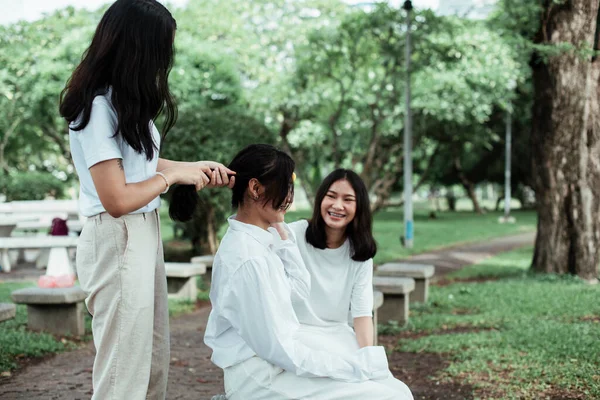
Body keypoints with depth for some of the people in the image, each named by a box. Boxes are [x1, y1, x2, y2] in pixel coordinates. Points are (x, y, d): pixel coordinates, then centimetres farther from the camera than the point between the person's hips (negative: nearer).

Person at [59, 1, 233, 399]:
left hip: (145, 234, 10)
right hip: (118, 242, -9)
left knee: (154, 360, 16)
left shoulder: (124, 101, 8)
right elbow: (117, 199, -21)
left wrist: (195, 167, 13)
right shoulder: (98, 108, -19)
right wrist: (173, 176, -9)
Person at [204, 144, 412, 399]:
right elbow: (277, 350, -21)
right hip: (261, 379, -9)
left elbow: (299, 291, 13)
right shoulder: (249, 259, -21)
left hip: (276, 364, 9)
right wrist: (355, 365, -15)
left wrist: (281, 234, 6)